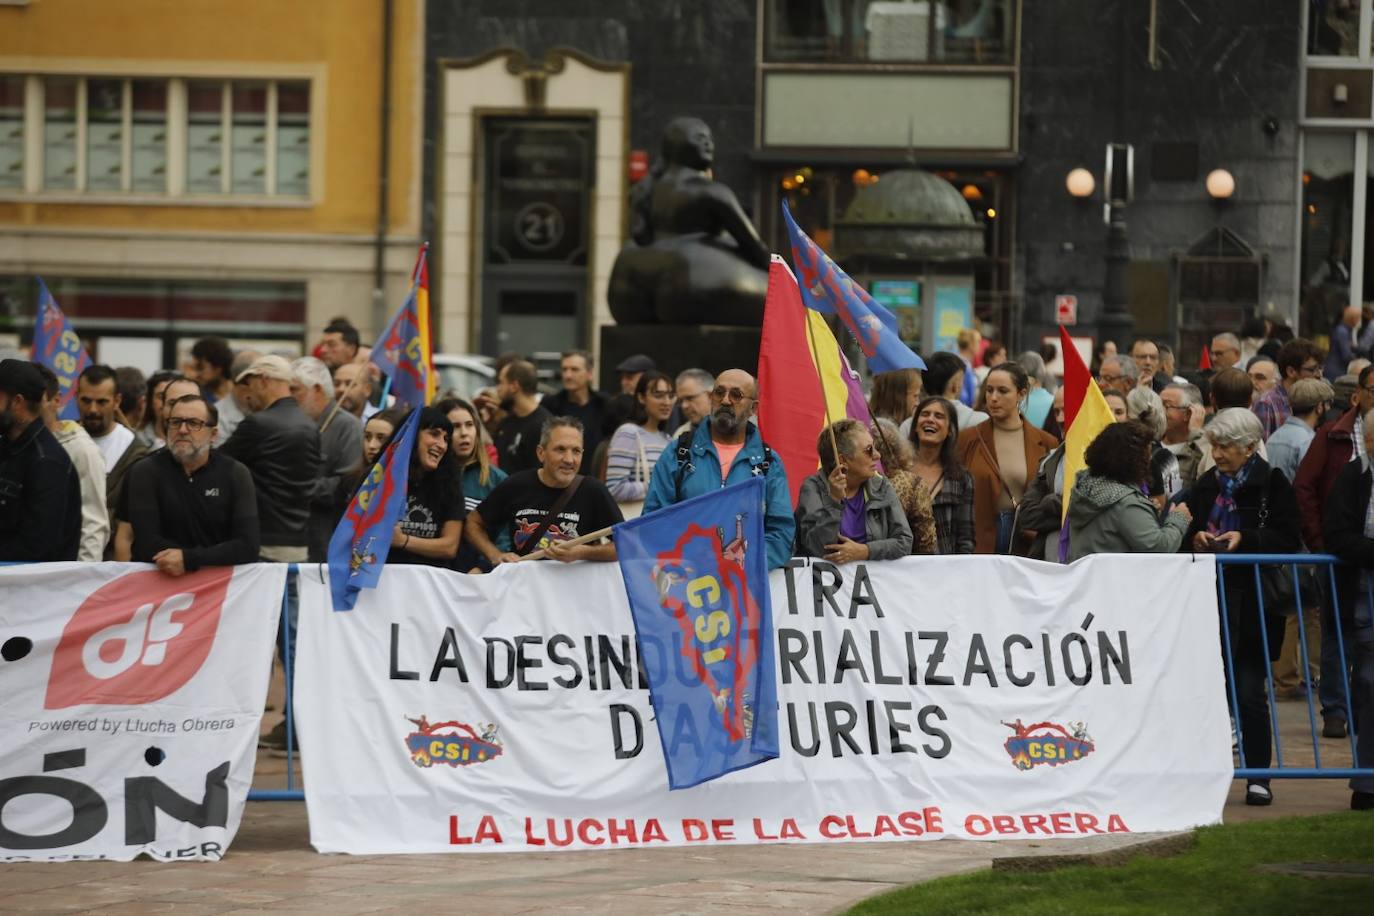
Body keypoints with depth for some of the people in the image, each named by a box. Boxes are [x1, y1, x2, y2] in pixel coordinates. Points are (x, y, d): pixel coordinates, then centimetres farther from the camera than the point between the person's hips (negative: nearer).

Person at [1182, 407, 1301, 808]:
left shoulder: (1273, 485, -3)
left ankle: (1258, 776, 2)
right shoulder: (1206, 485, 13)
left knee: (1249, 692, -5)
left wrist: (1245, 538, -19)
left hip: (1254, 605, -5)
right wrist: (1196, 539, -4)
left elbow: (1289, 542, -7)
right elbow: (1186, 539, 19)